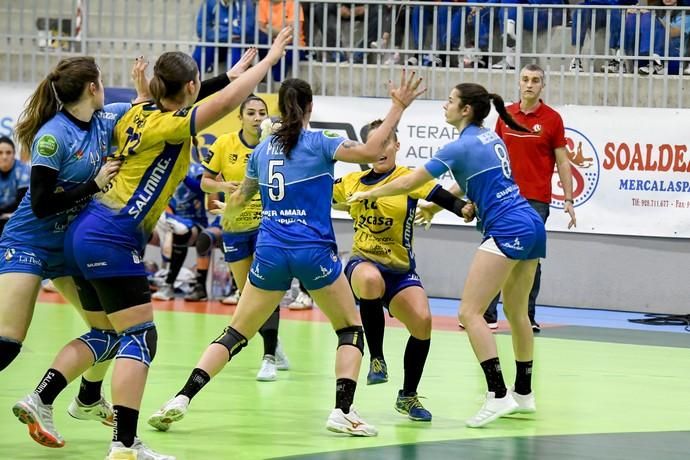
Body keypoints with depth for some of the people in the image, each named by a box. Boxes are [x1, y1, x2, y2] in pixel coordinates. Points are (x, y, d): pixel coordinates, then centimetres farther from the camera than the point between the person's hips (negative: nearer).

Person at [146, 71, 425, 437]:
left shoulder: (263, 149, 12)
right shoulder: (318, 143, -3)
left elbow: (239, 199, 27)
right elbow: (369, 151, -17)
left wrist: (227, 216, 49)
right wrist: (398, 108, -11)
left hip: (270, 252, 4)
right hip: (314, 251, -4)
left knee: (235, 334, 10)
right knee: (351, 329, 12)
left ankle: (181, 399, -6)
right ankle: (343, 411, -5)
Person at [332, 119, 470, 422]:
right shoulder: (352, 182, 7)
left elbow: (447, 199, -18)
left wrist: (466, 209, -37)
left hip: (400, 269, 0)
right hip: (363, 262, 0)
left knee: (422, 321, -20)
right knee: (371, 280, -38)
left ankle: (408, 396, 4)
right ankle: (376, 358, -20)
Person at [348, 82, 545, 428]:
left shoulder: (462, 146, -8)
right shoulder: (491, 139, 16)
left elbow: (409, 183, -3)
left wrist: (370, 193, 10)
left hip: (507, 230, -9)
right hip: (532, 226, 9)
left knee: (470, 312, -11)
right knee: (517, 312, 19)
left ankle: (498, 394, -20)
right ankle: (523, 393, 26)